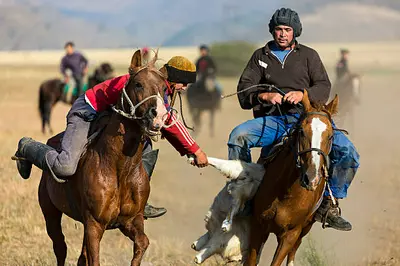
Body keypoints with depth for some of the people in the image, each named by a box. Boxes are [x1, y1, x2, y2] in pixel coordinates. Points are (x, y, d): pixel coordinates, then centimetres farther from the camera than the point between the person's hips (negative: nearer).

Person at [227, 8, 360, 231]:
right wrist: (264, 96, -13)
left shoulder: (308, 55, 15)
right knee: (238, 136, -31)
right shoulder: (261, 56, 17)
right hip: (272, 120, 0)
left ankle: (328, 205, -9)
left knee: (348, 152, -23)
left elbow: (323, 87, 3)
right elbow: (244, 92, 8)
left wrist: (303, 94, -17)